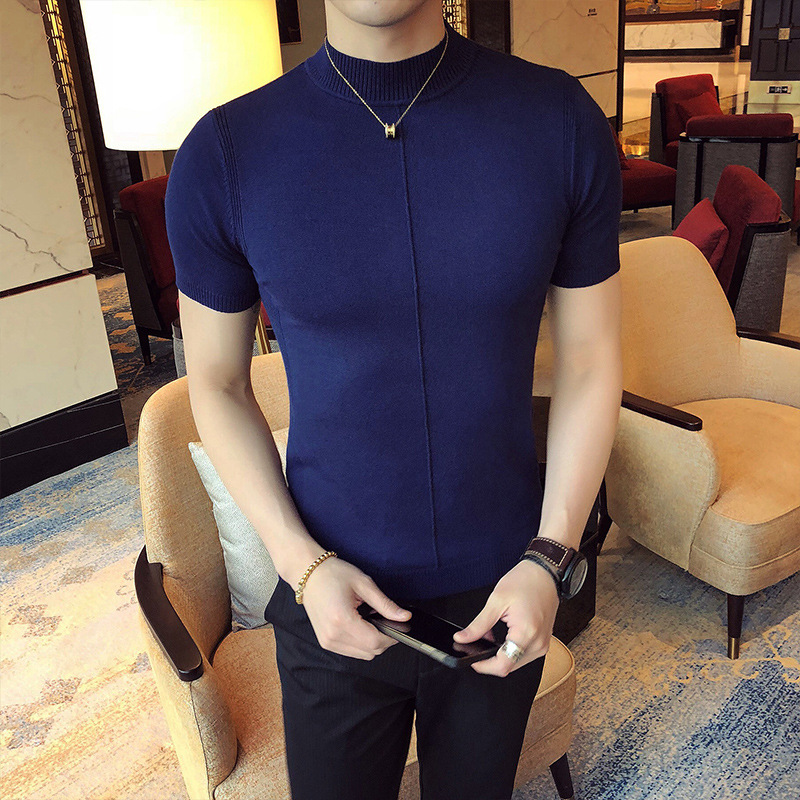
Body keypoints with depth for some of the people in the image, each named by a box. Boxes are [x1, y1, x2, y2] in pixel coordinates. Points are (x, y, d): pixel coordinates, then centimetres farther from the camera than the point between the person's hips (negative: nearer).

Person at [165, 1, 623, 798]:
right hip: (330, 597, 0)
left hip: (499, 594, 1)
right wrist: (302, 563, -12)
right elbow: (216, 383, -3)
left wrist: (548, 559, -10)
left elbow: (591, 363, -3)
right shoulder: (221, 155, -12)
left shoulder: (561, 121, -10)